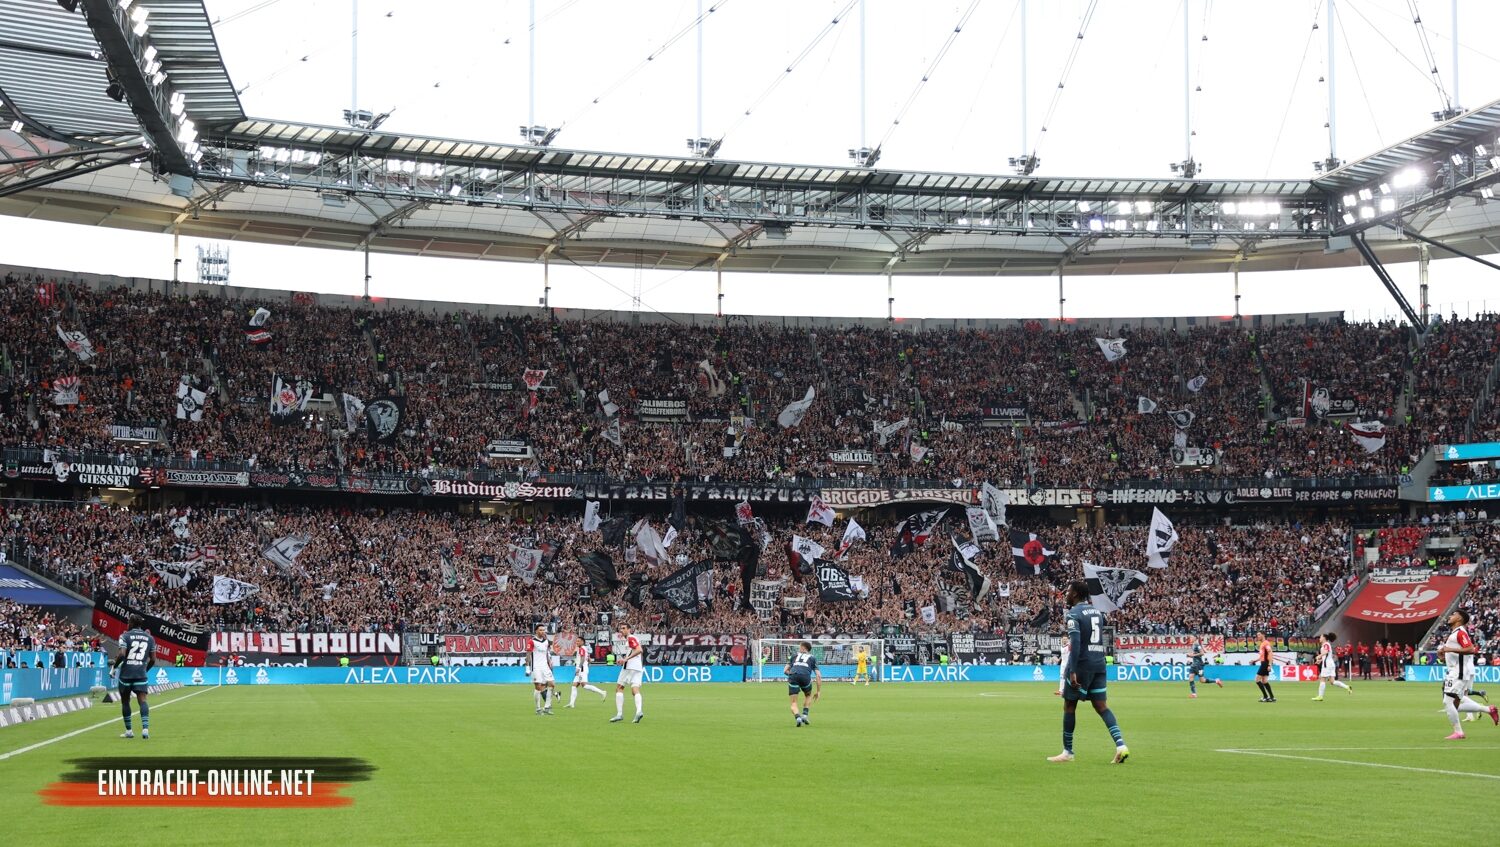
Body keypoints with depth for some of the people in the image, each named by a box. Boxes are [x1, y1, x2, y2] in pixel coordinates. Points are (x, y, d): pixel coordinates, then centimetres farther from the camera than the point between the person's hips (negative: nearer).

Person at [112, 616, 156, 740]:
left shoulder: (125, 636, 0)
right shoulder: (149, 638, 11)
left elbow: (122, 654, -13)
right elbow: (153, 659, 12)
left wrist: (115, 665, 2)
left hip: (126, 673, -2)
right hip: (141, 674, 2)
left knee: (125, 701, 10)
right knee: (142, 700, -3)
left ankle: (128, 731, 14)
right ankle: (145, 728, -20)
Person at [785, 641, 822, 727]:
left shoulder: (794, 656, 31)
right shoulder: (812, 659, 28)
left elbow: (786, 670, 23)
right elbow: (818, 676, 18)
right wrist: (818, 692, 22)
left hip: (793, 676, 0)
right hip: (805, 676, 0)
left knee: (793, 703, 8)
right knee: (808, 695, 31)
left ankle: (797, 717, -21)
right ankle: (805, 715, 13)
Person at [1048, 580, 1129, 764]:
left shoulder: (1074, 614, -10)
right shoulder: (1097, 612, 14)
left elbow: (1075, 643, -19)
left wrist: (1072, 671, -21)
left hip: (1082, 664, -7)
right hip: (1099, 664, 7)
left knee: (1069, 706, 5)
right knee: (1102, 706, 4)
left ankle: (1067, 752, 10)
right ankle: (1121, 745, -14)